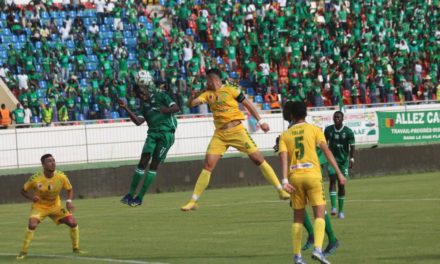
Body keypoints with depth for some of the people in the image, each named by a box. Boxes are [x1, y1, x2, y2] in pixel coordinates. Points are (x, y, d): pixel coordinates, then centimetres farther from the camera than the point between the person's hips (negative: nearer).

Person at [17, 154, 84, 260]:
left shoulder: (61, 176, -17)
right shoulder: (35, 179, -22)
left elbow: (70, 189, 0)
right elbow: (23, 191, -6)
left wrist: (69, 201, -18)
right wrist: (31, 197, -27)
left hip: (55, 206, 3)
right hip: (39, 206, -3)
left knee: (73, 223, -11)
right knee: (32, 225, -28)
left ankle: (76, 248, 11)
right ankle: (23, 252, -12)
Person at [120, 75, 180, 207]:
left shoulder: (161, 96, 3)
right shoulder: (144, 105, 17)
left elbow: (176, 108, -5)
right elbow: (138, 121, 4)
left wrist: (166, 110, -22)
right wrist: (126, 108, -2)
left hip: (166, 133, -5)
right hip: (152, 133, 5)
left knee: (154, 165, -4)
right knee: (143, 161, -8)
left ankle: (140, 197, -2)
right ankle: (130, 194, -5)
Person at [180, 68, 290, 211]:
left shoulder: (231, 90, -2)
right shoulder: (208, 94, 9)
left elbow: (248, 104, 4)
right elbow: (190, 104, 0)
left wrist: (260, 121, 3)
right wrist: (192, 98, -21)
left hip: (236, 130, -3)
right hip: (219, 134, 3)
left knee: (258, 159, -6)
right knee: (208, 165, -5)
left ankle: (281, 190, 2)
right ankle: (193, 202, -2)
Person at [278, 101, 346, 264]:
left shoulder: (285, 135, 10)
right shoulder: (314, 130, 4)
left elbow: (284, 157, -3)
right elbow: (326, 150, -5)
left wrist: (285, 180, -10)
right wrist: (338, 172, -6)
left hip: (294, 177, 3)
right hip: (312, 175, -3)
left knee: (298, 216, 13)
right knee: (319, 214, -3)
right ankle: (318, 249, -23)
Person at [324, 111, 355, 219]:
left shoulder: (348, 132, -7)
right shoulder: (328, 129, 1)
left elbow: (352, 146, -9)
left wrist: (352, 158, -24)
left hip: (343, 160, -1)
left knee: (341, 185, 2)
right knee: (332, 180, -18)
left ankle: (341, 211, 11)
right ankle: (333, 207, -22)